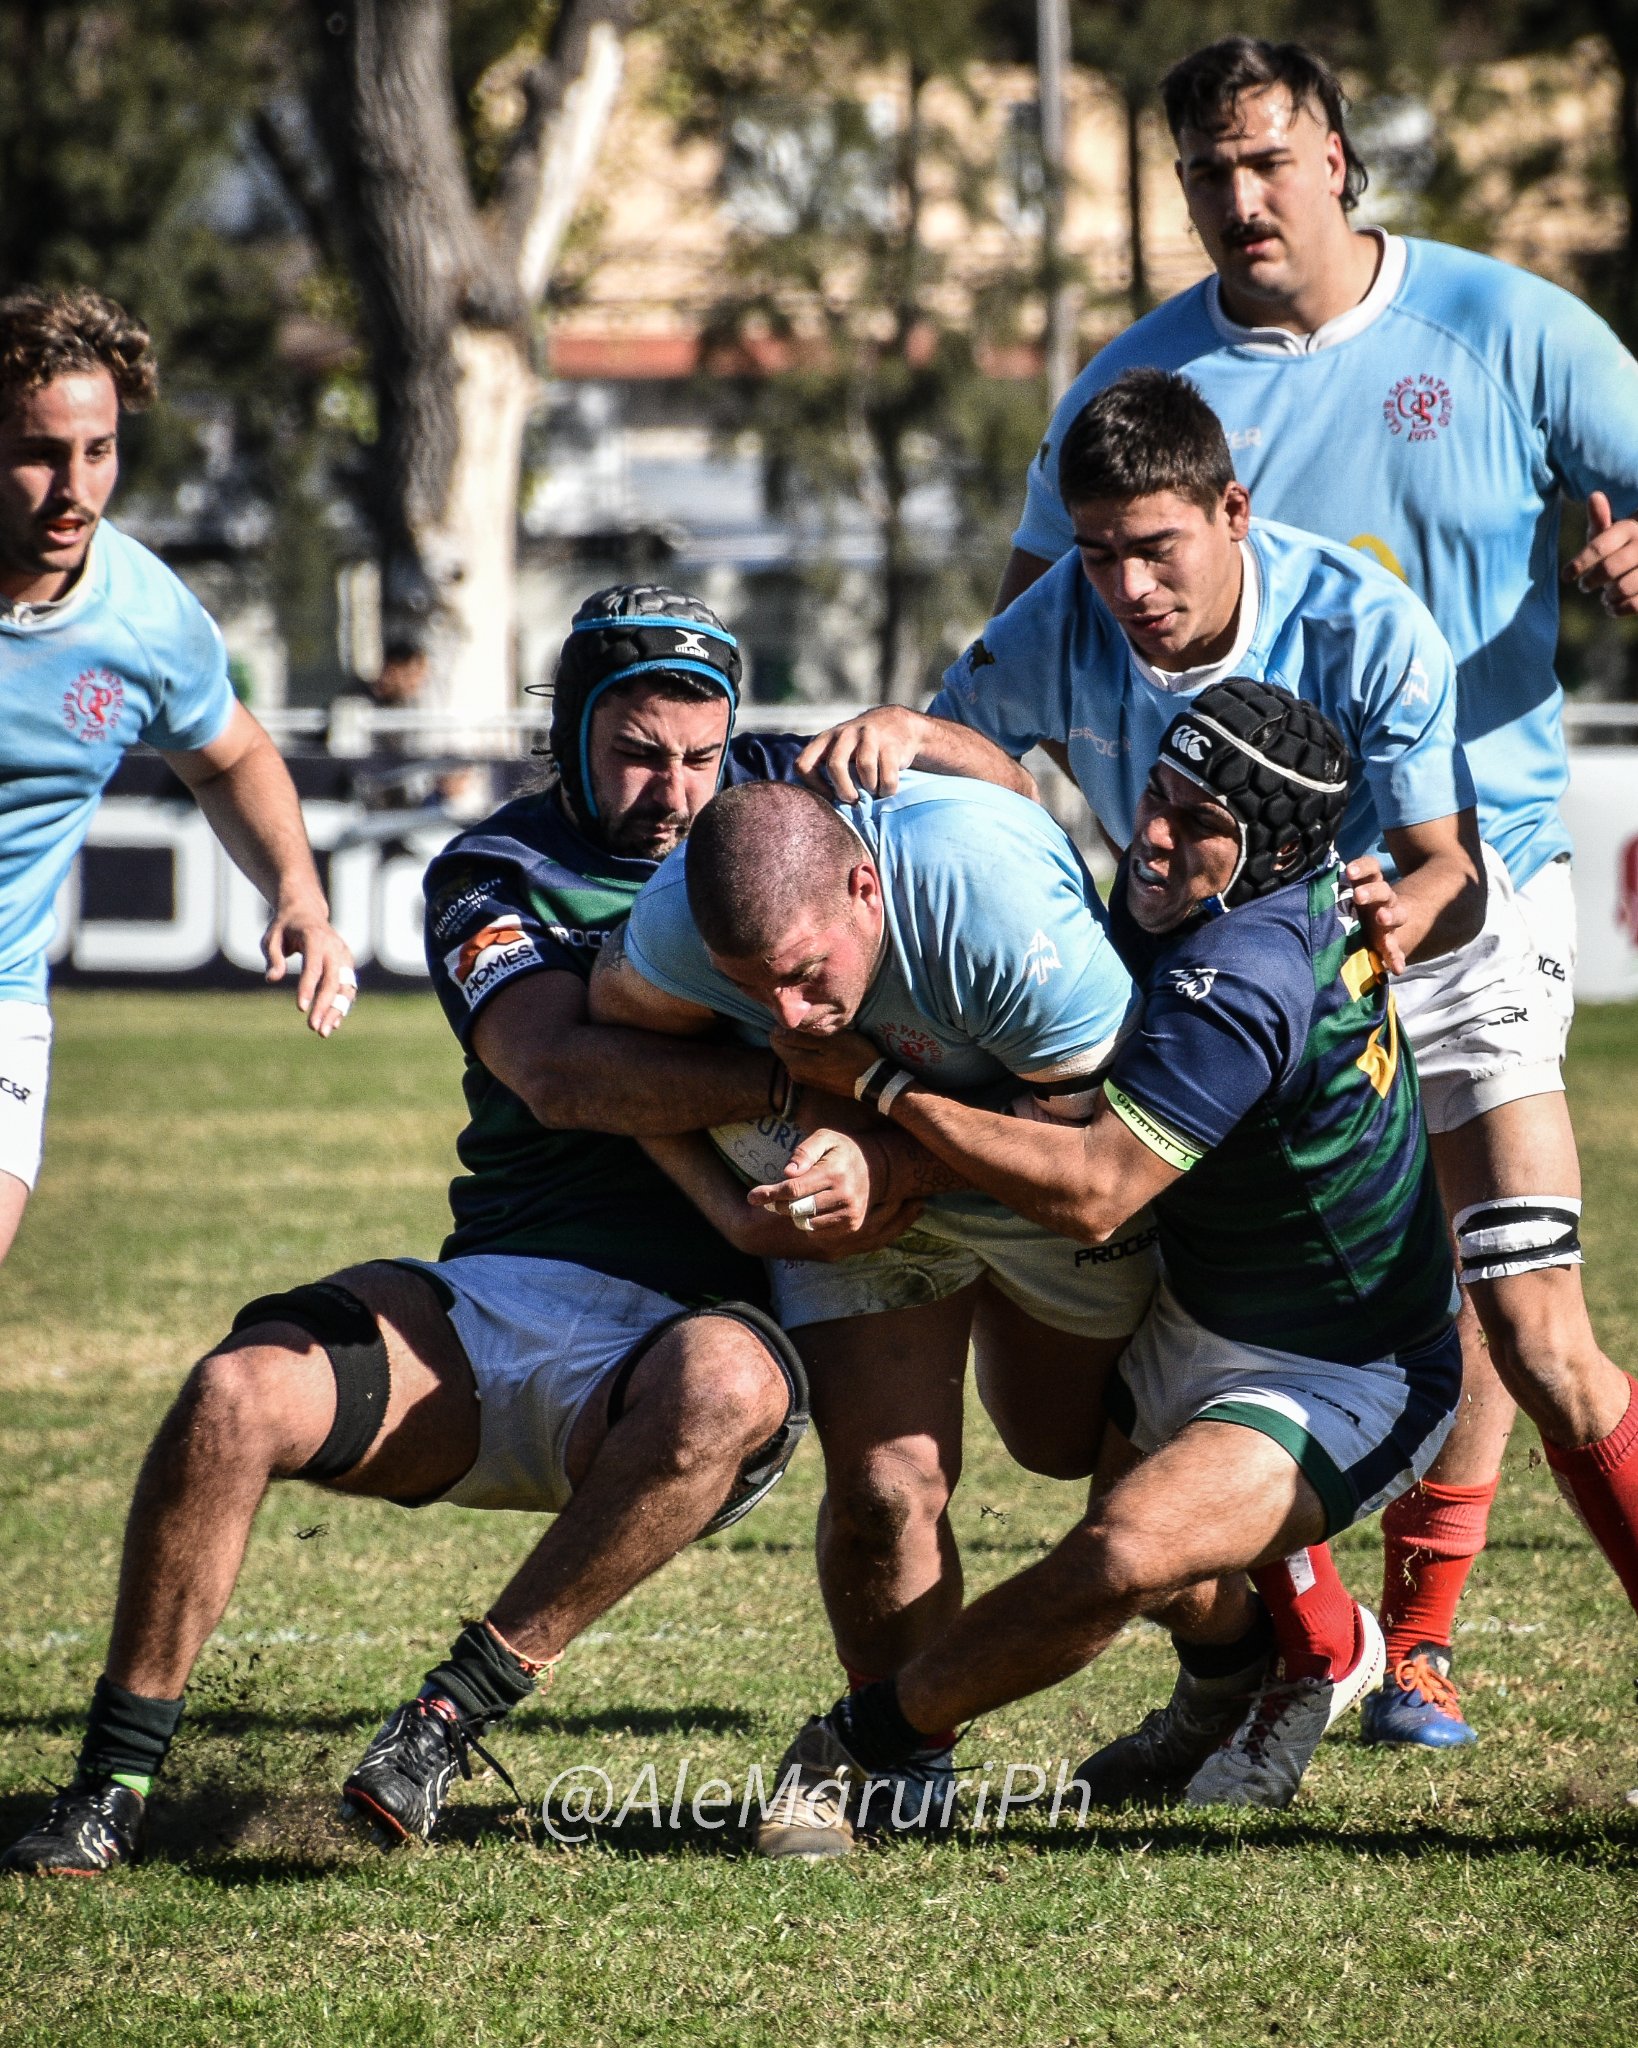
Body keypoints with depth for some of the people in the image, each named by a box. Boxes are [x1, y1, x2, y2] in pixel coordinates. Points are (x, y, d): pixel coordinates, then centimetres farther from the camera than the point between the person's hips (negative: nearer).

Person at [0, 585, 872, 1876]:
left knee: (728, 1386, -38)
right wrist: (794, 1082, -27)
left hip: (689, 1314, -1)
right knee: (238, 1395, -24)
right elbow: (558, 1071, -15)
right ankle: (114, 1784, -11)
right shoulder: (494, 877, 5)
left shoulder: (766, 800, 10)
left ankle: (453, 1718, -27)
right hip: (492, 1294, 1)